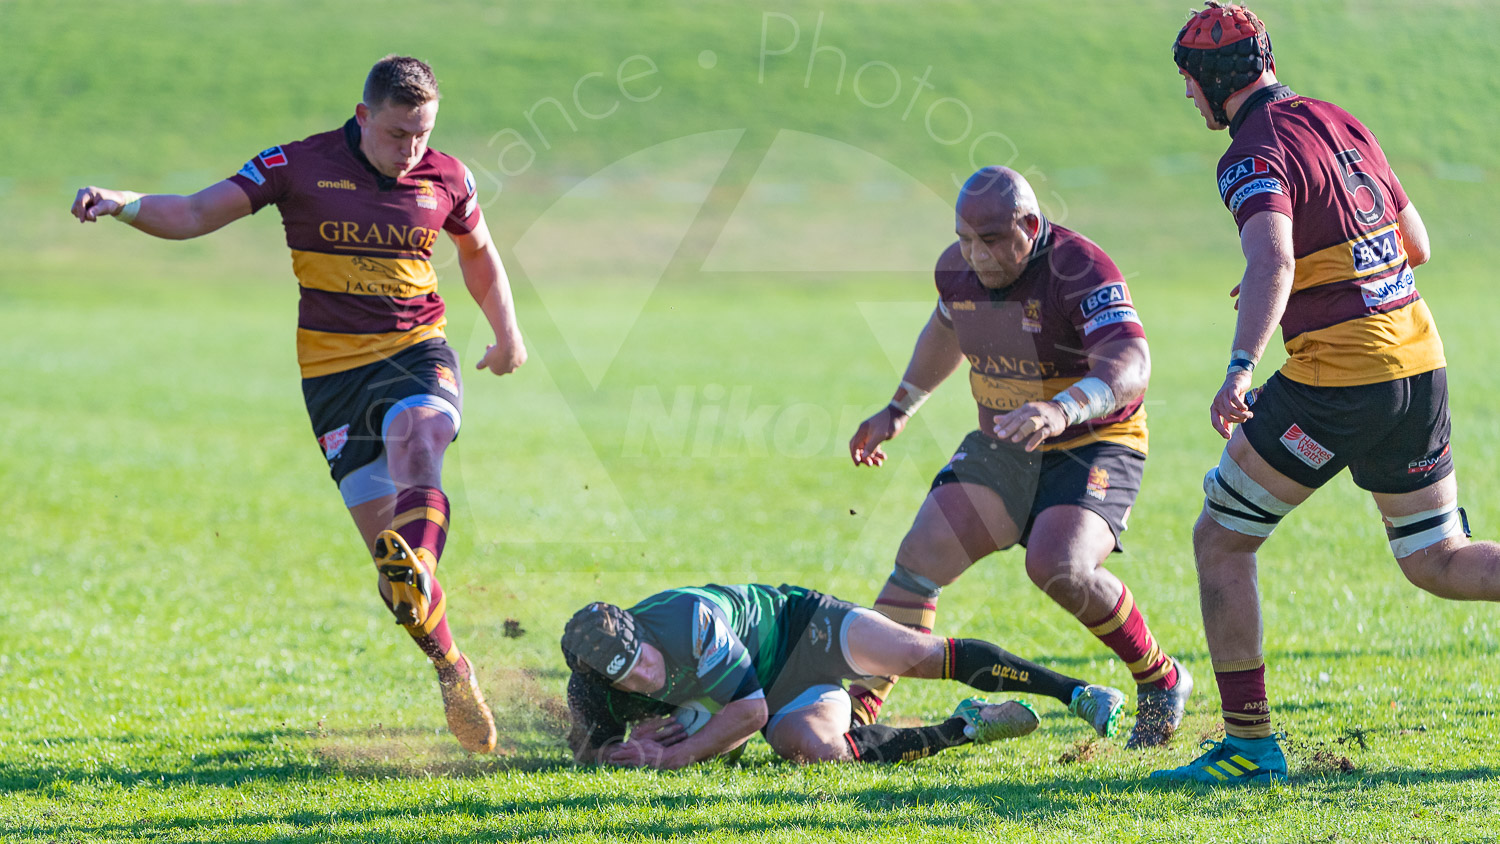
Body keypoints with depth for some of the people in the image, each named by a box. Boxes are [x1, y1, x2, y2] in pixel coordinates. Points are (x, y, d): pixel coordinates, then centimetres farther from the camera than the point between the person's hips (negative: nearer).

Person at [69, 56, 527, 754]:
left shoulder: (445, 178, 4)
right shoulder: (300, 166, -4)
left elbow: (478, 251, 25)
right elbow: (196, 214, -7)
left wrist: (507, 335, 32)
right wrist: (122, 203, -24)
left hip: (418, 355, 0)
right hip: (332, 371, 0)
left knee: (415, 442, -35)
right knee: (384, 541, -6)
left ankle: (416, 568, -61)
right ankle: (452, 674, 8)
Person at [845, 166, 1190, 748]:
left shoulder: (1081, 270, -24)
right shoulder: (956, 269, -3)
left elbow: (1129, 365, -39)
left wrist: (1062, 408, -56)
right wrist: (897, 411, 26)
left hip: (1094, 446, -6)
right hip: (1002, 448, 6)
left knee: (1058, 569, -29)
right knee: (920, 556, -11)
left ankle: (1161, 682, -5)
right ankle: (857, 709, -6)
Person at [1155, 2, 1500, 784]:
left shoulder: (1256, 154, -11)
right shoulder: (1341, 123, 14)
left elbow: (1272, 262, -30)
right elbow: (1418, 245, 21)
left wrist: (1239, 368, -42)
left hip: (1336, 379, -8)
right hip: (1418, 360, 8)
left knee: (1219, 540, 6)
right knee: (1437, 563, 16)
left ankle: (1249, 742, 5)